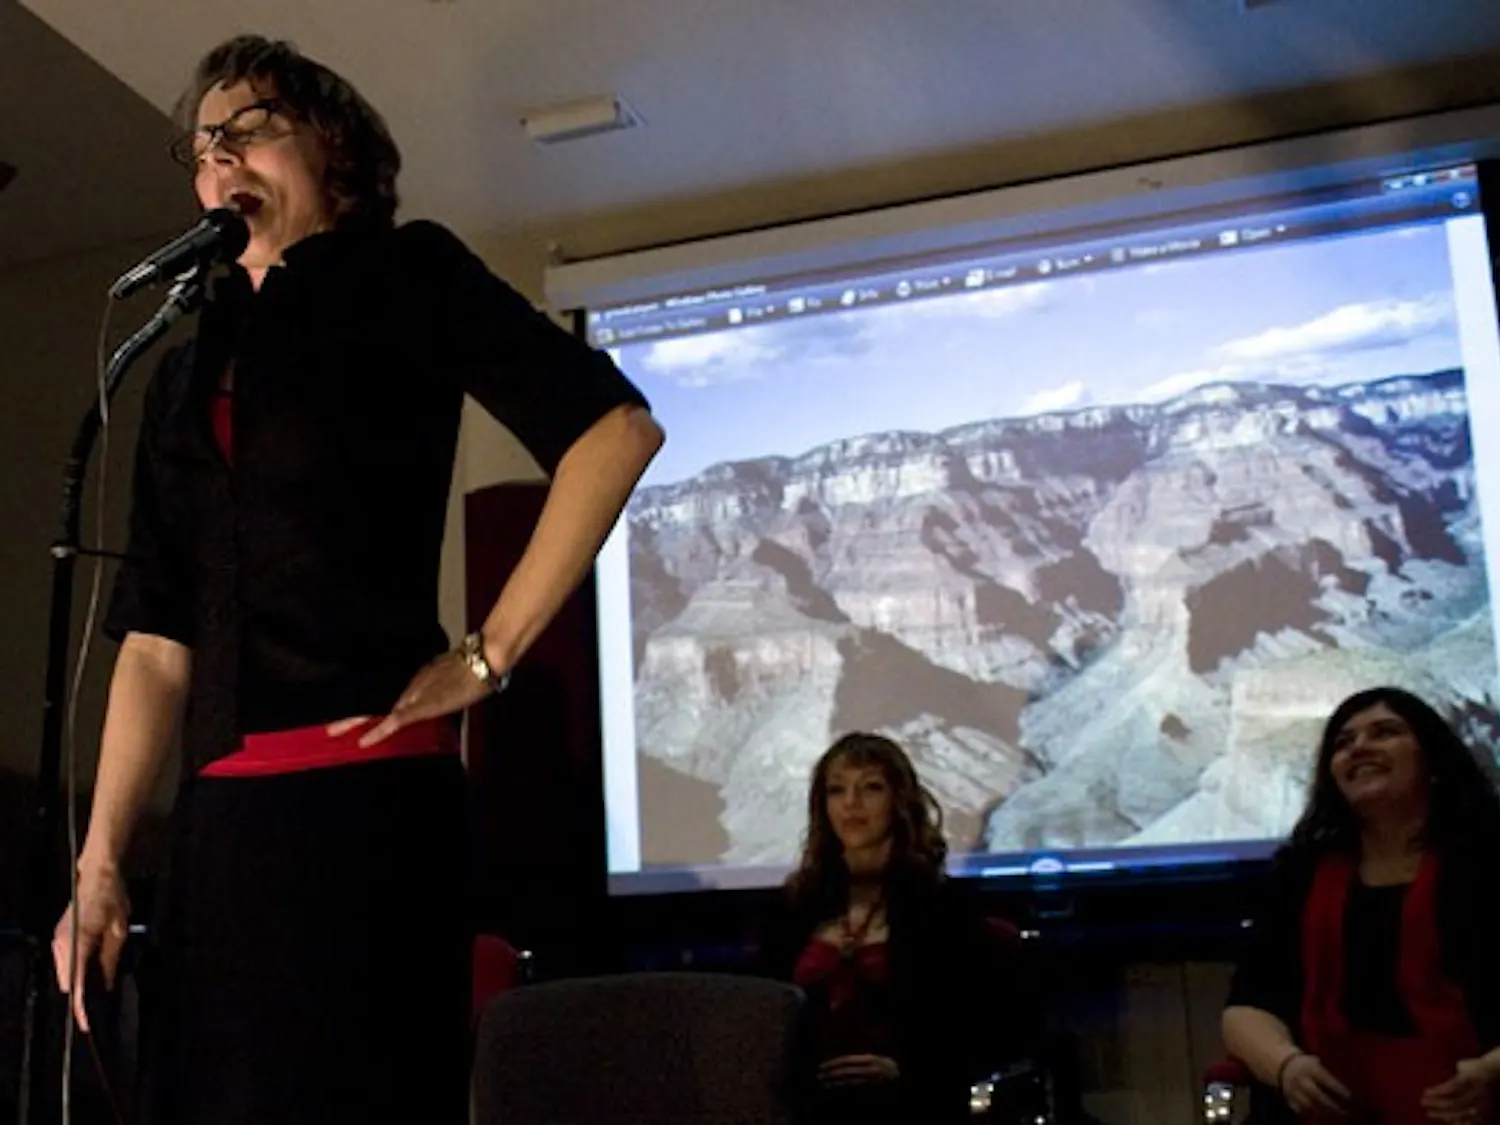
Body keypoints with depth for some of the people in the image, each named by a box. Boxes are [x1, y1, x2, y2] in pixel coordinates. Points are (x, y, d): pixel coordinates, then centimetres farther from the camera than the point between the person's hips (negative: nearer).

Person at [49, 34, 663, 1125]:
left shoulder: (403, 274, 5)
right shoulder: (188, 368, 20)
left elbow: (616, 429, -9)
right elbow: (157, 637, 14)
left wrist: (487, 657, -11)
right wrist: (100, 856, 6)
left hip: (367, 788, -6)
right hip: (220, 812, 6)